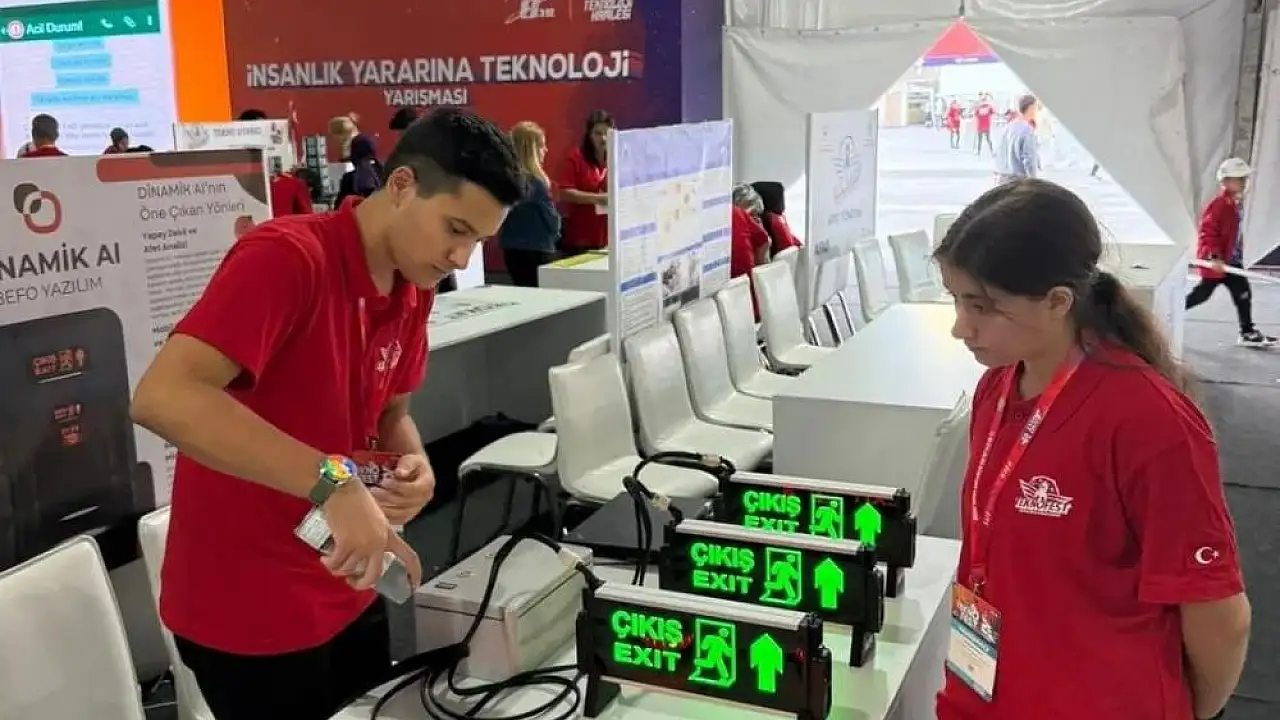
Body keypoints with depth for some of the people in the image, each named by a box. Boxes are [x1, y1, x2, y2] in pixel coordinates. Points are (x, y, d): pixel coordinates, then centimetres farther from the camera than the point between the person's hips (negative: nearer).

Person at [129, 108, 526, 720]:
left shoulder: (415, 289, 1)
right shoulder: (287, 256, -23)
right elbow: (161, 397, -34)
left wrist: (413, 464, -8)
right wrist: (331, 480, -39)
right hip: (248, 609, -7)